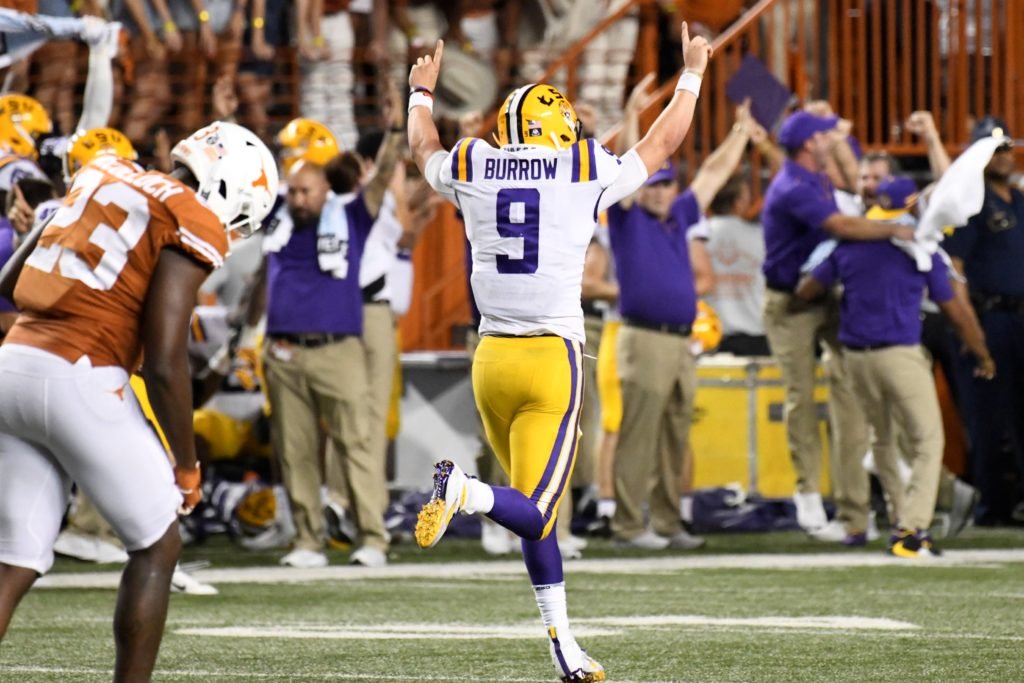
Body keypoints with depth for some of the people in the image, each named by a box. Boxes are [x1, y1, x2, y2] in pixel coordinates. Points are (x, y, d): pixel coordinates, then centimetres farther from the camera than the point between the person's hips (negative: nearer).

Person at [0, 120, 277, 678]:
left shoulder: (104, 178, 19)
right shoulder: (193, 227, -3)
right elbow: (165, 364, -9)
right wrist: (187, 466, 2)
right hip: (76, 379, -7)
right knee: (157, 548, 11)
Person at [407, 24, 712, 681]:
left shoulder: (472, 169, 5)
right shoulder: (587, 173, -1)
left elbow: (425, 147, 29)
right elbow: (662, 142, 17)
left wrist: (422, 93, 49)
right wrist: (692, 74, 33)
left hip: (492, 358, 4)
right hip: (553, 359, -4)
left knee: (536, 511, 16)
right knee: (534, 515, -6)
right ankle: (466, 491, -36)